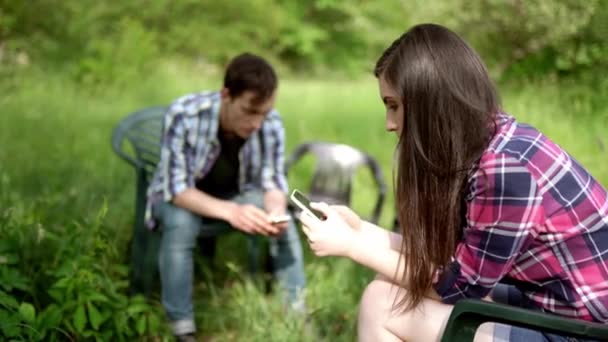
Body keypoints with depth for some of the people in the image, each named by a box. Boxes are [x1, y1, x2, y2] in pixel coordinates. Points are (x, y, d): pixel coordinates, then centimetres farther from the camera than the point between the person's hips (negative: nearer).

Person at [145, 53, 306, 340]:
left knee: (284, 219, -24)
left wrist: (276, 212, -37)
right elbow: (177, 188, -32)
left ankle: (298, 313, -9)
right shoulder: (183, 115, -32)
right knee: (181, 222, -36)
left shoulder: (271, 124, -22)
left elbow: (272, 181, -13)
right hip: (178, 199, -2)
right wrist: (230, 212, -49)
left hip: (235, 197, 3)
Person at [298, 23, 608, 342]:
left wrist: (351, 245, -12)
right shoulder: (483, 147, 2)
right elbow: (448, 255, 7)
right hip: (547, 306, 9)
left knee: (381, 304, -12)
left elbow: (460, 287, -16)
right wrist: (361, 230, 5)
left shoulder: (507, 166, -25)